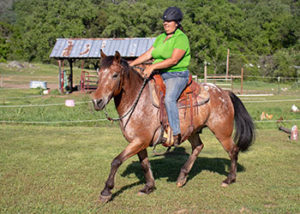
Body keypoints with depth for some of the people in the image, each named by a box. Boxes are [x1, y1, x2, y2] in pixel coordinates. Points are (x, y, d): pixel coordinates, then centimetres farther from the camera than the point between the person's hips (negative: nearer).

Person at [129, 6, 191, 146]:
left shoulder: (181, 38, -9)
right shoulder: (160, 38, 16)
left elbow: (173, 60, -20)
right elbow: (148, 54, 12)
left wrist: (153, 66, -26)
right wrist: (131, 64, 1)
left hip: (177, 76, -9)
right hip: (160, 76, 9)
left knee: (169, 98, -33)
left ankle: (176, 133, -31)